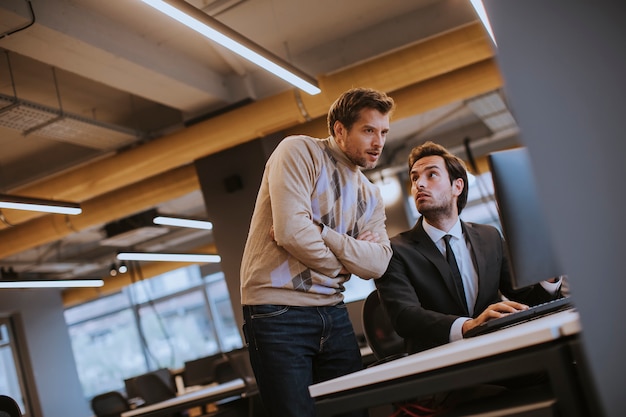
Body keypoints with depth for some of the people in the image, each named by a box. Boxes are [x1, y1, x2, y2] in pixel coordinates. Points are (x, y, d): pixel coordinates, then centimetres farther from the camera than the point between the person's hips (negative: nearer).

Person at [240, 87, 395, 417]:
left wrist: (320, 232, -17)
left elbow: (377, 264, -3)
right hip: (279, 311, -7)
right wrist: (342, 263, -3)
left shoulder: (370, 197, 14)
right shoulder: (300, 151, -6)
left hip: (332, 313, 7)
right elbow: (291, 230, -20)